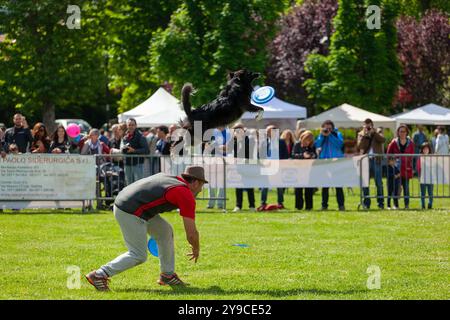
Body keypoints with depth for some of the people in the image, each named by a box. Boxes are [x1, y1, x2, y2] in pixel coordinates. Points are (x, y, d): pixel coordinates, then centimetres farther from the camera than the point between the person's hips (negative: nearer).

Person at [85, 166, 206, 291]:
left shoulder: (168, 178, 18)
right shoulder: (187, 195, -7)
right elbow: (191, 233, -5)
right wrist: (196, 250, 15)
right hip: (130, 213, -10)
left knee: (165, 231, 17)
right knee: (138, 256, -3)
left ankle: (167, 275, 25)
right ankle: (99, 275, -3)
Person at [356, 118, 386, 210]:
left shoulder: (377, 134, 9)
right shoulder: (361, 134, 12)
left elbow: (383, 140, -12)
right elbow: (359, 146, -3)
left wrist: (373, 132, -14)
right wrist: (364, 136, -10)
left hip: (376, 160, -1)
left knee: (379, 182, 0)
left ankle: (381, 203, 4)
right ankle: (366, 203, 8)